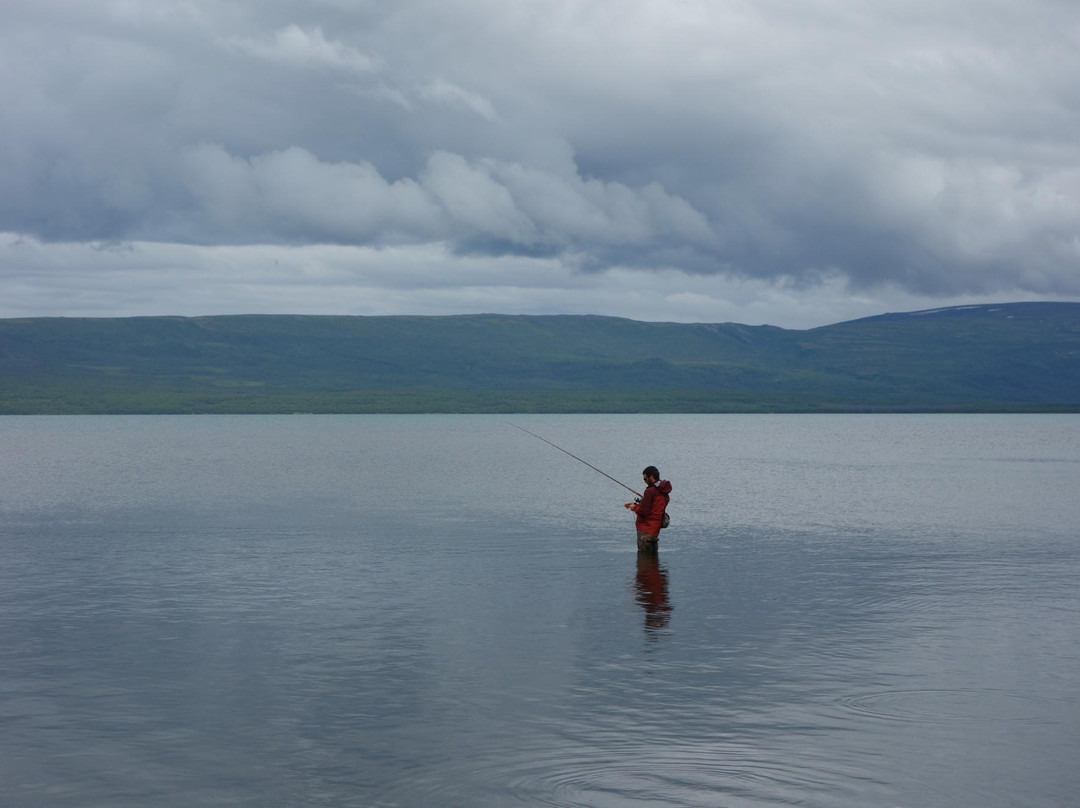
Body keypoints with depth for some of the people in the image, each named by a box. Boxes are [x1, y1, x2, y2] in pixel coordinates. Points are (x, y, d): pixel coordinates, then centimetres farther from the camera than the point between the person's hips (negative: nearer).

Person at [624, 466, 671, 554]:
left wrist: (634, 507, -1)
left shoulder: (650, 491, -20)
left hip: (646, 530, -9)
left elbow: (643, 512, -21)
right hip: (655, 530, 9)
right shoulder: (664, 492, 9)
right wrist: (635, 504, 13)